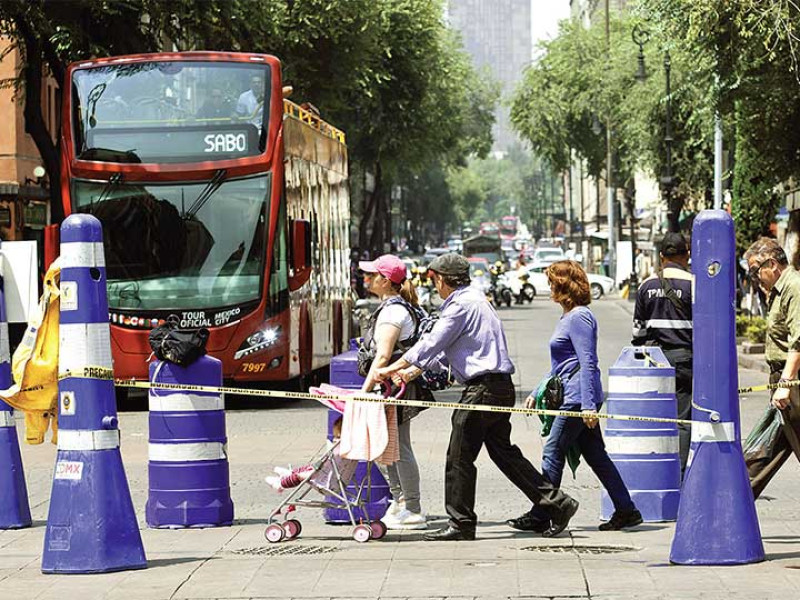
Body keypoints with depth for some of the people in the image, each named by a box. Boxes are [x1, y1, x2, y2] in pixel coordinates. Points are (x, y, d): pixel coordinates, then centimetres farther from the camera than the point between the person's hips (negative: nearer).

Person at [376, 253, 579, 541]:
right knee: (503, 451, 14)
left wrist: (391, 368, -5)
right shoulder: (473, 299, 19)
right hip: (501, 387, 10)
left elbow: (431, 344, -13)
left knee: (460, 457, -3)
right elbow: (440, 347, 22)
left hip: (483, 389, -10)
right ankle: (555, 503, 11)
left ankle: (461, 524, 2)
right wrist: (412, 371, 19)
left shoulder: (461, 305, -12)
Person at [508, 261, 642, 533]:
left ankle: (540, 517, 2)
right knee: (595, 455, 10)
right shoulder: (569, 317, 18)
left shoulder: (579, 317, -14)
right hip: (576, 397, 10)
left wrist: (588, 405, -24)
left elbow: (587, 363, -20)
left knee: (553, 453, -4)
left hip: (578, 398, -10)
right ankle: (626, 511, 11)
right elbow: (560, 366, 26)